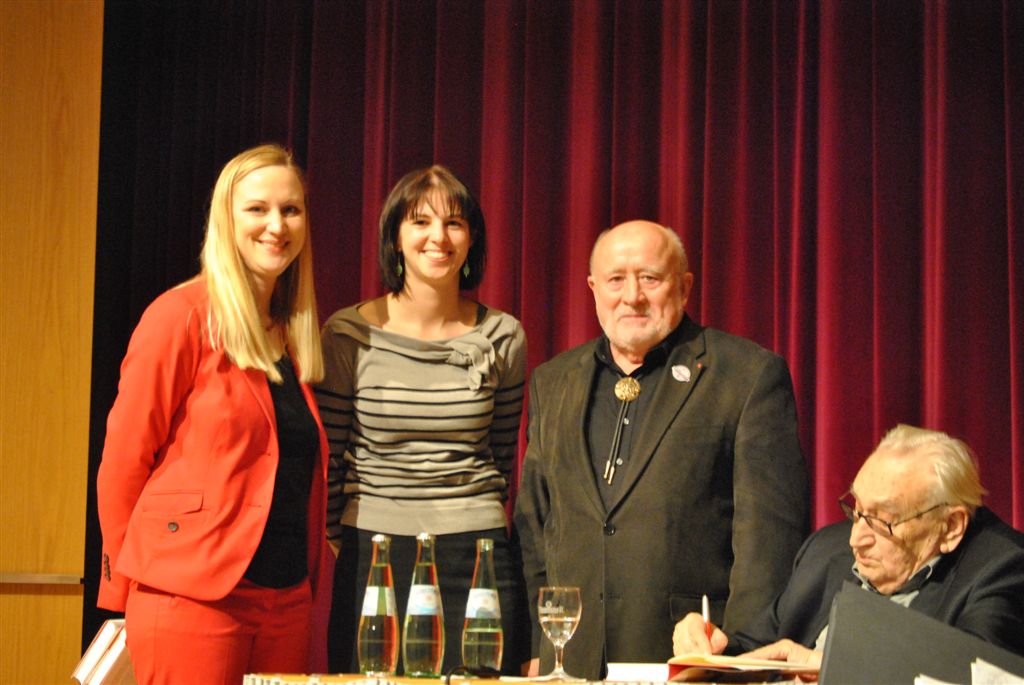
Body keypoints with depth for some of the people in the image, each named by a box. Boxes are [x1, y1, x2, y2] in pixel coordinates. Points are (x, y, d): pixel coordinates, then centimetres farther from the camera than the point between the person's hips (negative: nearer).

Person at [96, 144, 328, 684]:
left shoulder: (294, 333, 15)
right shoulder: (182, 316, -6)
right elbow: (123, 463, -6)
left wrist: (310, 578, 11)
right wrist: (128, 592, -3)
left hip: (286, 599, 6)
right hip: (194, 596, -6)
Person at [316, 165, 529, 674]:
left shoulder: (502, 338, 3)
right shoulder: (349, 334, -2)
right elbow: (327, 457, 5)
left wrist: (480, 528, 12)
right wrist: (336, 541, 5)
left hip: (478, 557, 1)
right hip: (373, 556, -1)